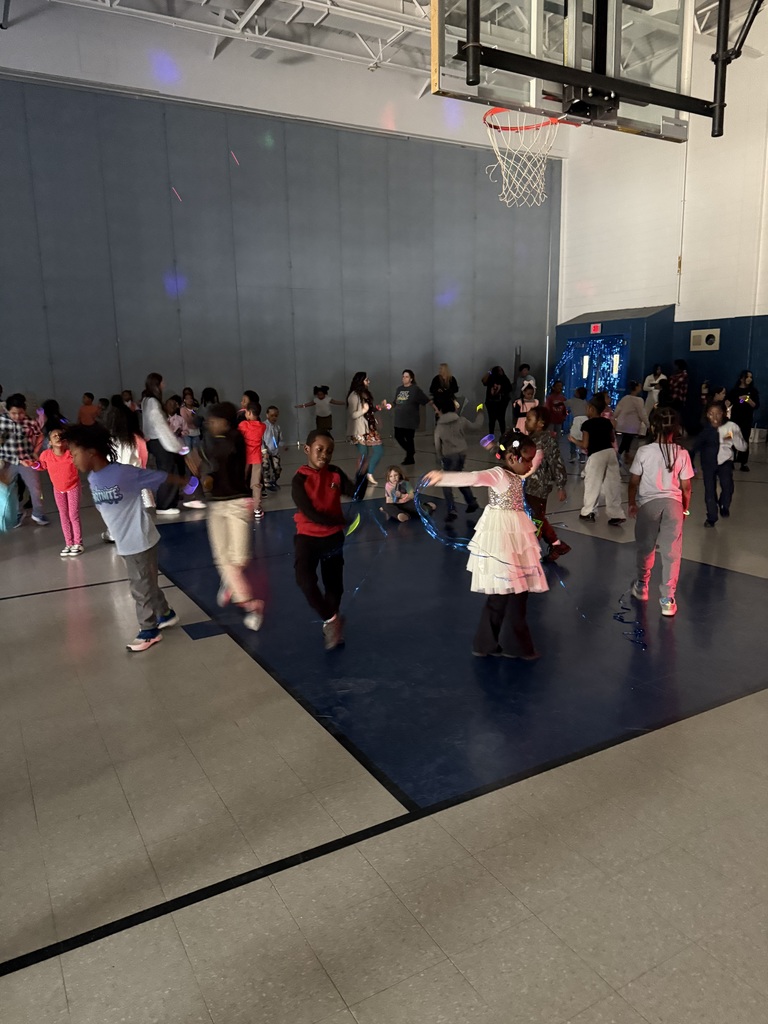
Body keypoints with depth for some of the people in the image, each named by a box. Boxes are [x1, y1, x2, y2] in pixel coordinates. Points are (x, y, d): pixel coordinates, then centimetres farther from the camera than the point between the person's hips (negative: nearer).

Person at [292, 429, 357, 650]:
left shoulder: (335, 474, -2)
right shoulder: (300, 479, -14)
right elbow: (311, 514, -21)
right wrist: (342, 521, -24)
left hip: (333, 537, 3)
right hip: (307, 537, -3)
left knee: (334, 585, 12)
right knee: (305, 579, -24)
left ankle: (330, 625, 38)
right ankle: (332, 619, -2)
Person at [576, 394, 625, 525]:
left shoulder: (587, 424, -6)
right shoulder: (607, 422, 12)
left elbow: (585, 445, -8)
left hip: (596, 455, -5)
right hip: (610, 452, 6)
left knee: (592, 484, 7)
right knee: (613, 484, 6)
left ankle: (588, 512, 15)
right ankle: (616, 515, 7)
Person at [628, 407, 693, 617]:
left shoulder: (644, 451, -7)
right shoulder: (682, 454, -3)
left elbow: (634, 482, -2)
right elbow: (686, 487, 1)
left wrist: (632, 503, 13)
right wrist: (685, 508, 17)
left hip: (648, 503, 0)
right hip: (673, 503, 1)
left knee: (645, 547, 17)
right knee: (671, 551, 5)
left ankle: (642, 587, 35)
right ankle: (667, 599, 5)